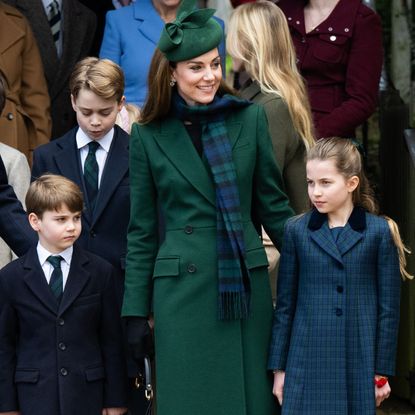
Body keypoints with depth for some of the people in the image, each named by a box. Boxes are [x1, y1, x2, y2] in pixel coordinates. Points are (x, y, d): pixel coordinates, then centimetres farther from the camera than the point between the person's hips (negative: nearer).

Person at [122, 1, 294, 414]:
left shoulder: (249, 119, 3)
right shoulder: (148, 136, 2)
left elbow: (273, 205, 10)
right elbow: (142, 232, 5)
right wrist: (136, 312, 2)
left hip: (246, 284, 1)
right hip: (183, 288, -1)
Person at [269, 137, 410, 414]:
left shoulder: (379, 232, -1)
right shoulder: (297, 231, 4)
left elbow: (389, 308, 2)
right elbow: (285, 305, 7)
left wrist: (382, 372, 2)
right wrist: (279, 368, 6)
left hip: (359, 364, -1)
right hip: (307, 364, 1)